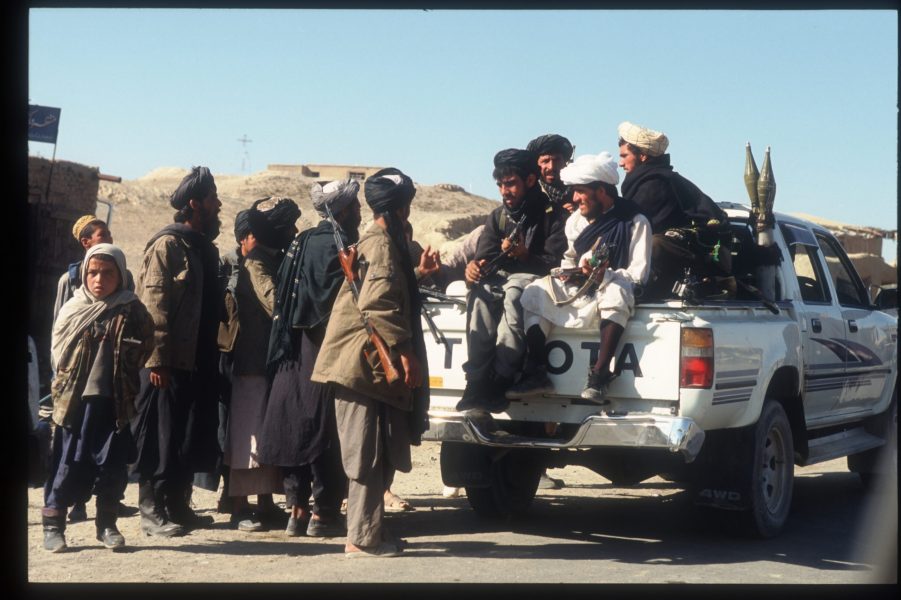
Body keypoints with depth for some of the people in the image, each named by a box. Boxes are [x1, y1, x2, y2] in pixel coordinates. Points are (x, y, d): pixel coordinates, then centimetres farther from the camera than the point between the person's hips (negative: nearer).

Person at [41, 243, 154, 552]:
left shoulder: (132, 311, 4)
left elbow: (143, 351, 6)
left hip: (114, 400, 0)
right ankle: (52, 523, 13)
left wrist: (127, 384, -2)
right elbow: (57, 351, 9)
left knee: (111, 463, 5)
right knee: (68, 463, 4)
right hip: (75, 398, 0)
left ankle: (107, 524, 18)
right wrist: (65, 384, 2)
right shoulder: (73, 308, 6)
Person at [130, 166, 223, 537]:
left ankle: (178, 506, 21)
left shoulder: (204, 247, 18)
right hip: (170, 363, -9)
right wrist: (158, 359, -22)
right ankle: (152, 511, 3)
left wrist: (212, 356, 17)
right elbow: (154, 303, -16)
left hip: (198, 361, 9)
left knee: (192, 438, 12)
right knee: (162, 439, -3)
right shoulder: (168, 245, -9)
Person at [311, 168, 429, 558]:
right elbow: (377, 305, -22)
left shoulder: (377, 241, 19)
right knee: (368, 454, -6)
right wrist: (403, 350, -20)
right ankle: (364, 537, -2)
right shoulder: (382, 244, -12)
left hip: (368, 363, 10)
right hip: (365, 362, -10)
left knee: (375, 454, 14)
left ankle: (368, 532, 20)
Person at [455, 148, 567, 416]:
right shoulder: (498, 216, 16)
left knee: (513, 292, -38)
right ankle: (478, 382, -41)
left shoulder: (553, 214, 0)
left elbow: (557, 262, -10)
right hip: (501, 277, 4)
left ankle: (498, 382, -44)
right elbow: (484, 256, 6)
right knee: (480, 292, -31)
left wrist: (525, 255, -26)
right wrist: (473, 266, -17)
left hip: (535, 279, -4)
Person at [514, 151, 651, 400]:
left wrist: (603, 276, -28)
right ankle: (537, 374, -21)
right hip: (579, 289, 6)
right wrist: (567, 272, -4)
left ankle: (599, 375, -42)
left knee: (617, 293, -40)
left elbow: (638, 274, -12)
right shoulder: (576, 220, 13)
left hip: (614, 289, -6)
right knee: (534, 293, -14)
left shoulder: (635, 222, -6)